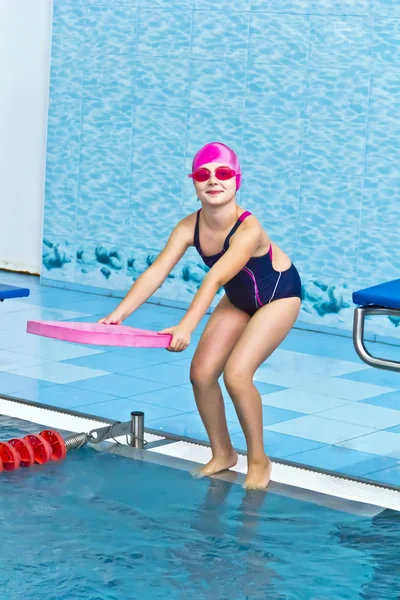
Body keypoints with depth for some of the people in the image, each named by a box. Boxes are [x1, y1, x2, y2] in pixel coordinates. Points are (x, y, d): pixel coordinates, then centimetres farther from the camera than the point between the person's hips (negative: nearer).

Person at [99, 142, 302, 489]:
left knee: (236, 374, -20)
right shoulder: (189, 227, -19)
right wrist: (118, 314, -39)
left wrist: (186, 327, -61)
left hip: (278, 295, -6)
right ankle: (223, 453, 19)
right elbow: (156, 272, -26)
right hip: (239, 298, 7)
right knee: (201, 373, -3)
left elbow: (214, 279, -50)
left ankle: (259, 461, 0)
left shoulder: (248, 229, -37)